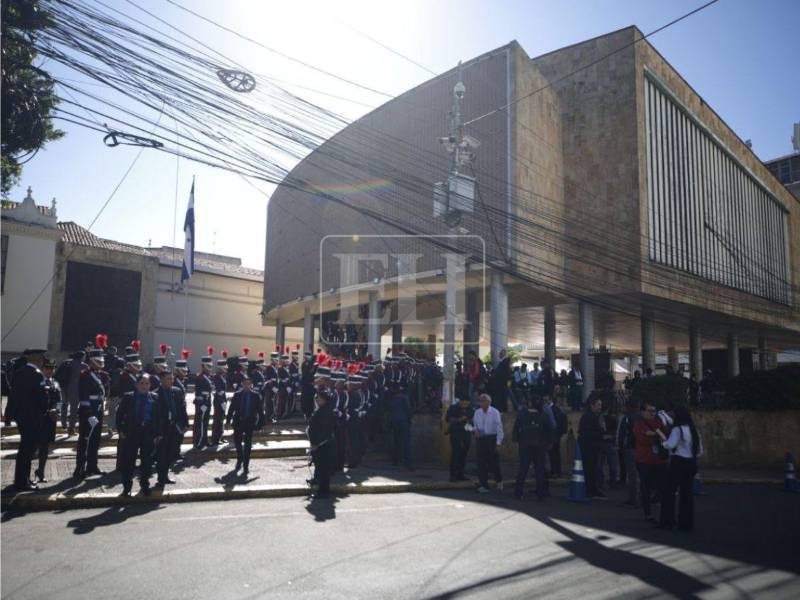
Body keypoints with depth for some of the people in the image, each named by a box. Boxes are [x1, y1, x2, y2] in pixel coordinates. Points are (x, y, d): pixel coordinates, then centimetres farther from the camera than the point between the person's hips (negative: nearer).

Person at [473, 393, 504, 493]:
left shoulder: (495, 412, -6)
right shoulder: (477, 412, 8)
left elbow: (499, 428, -7)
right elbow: (475, 425, 18)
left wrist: (498, 442, -12)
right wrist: (475, 431, -5)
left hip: (492, 439, -4)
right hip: (480, 439, 4)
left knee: (493, 462, 0)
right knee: (481, 463, 3)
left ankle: (499, 480, 27)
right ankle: (484, 485, 12)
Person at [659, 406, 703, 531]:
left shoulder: (678, 429, -13)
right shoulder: (693, 430, 10)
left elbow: (670, 445, -28)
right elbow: (700, 451, 15)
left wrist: (663, 442, -8)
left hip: (678, 463, -7)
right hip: (691, 463, 7)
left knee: (669, 492, 2)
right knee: (687, 493, 11)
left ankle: (667, 521, 4)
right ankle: (686, 524, 13)